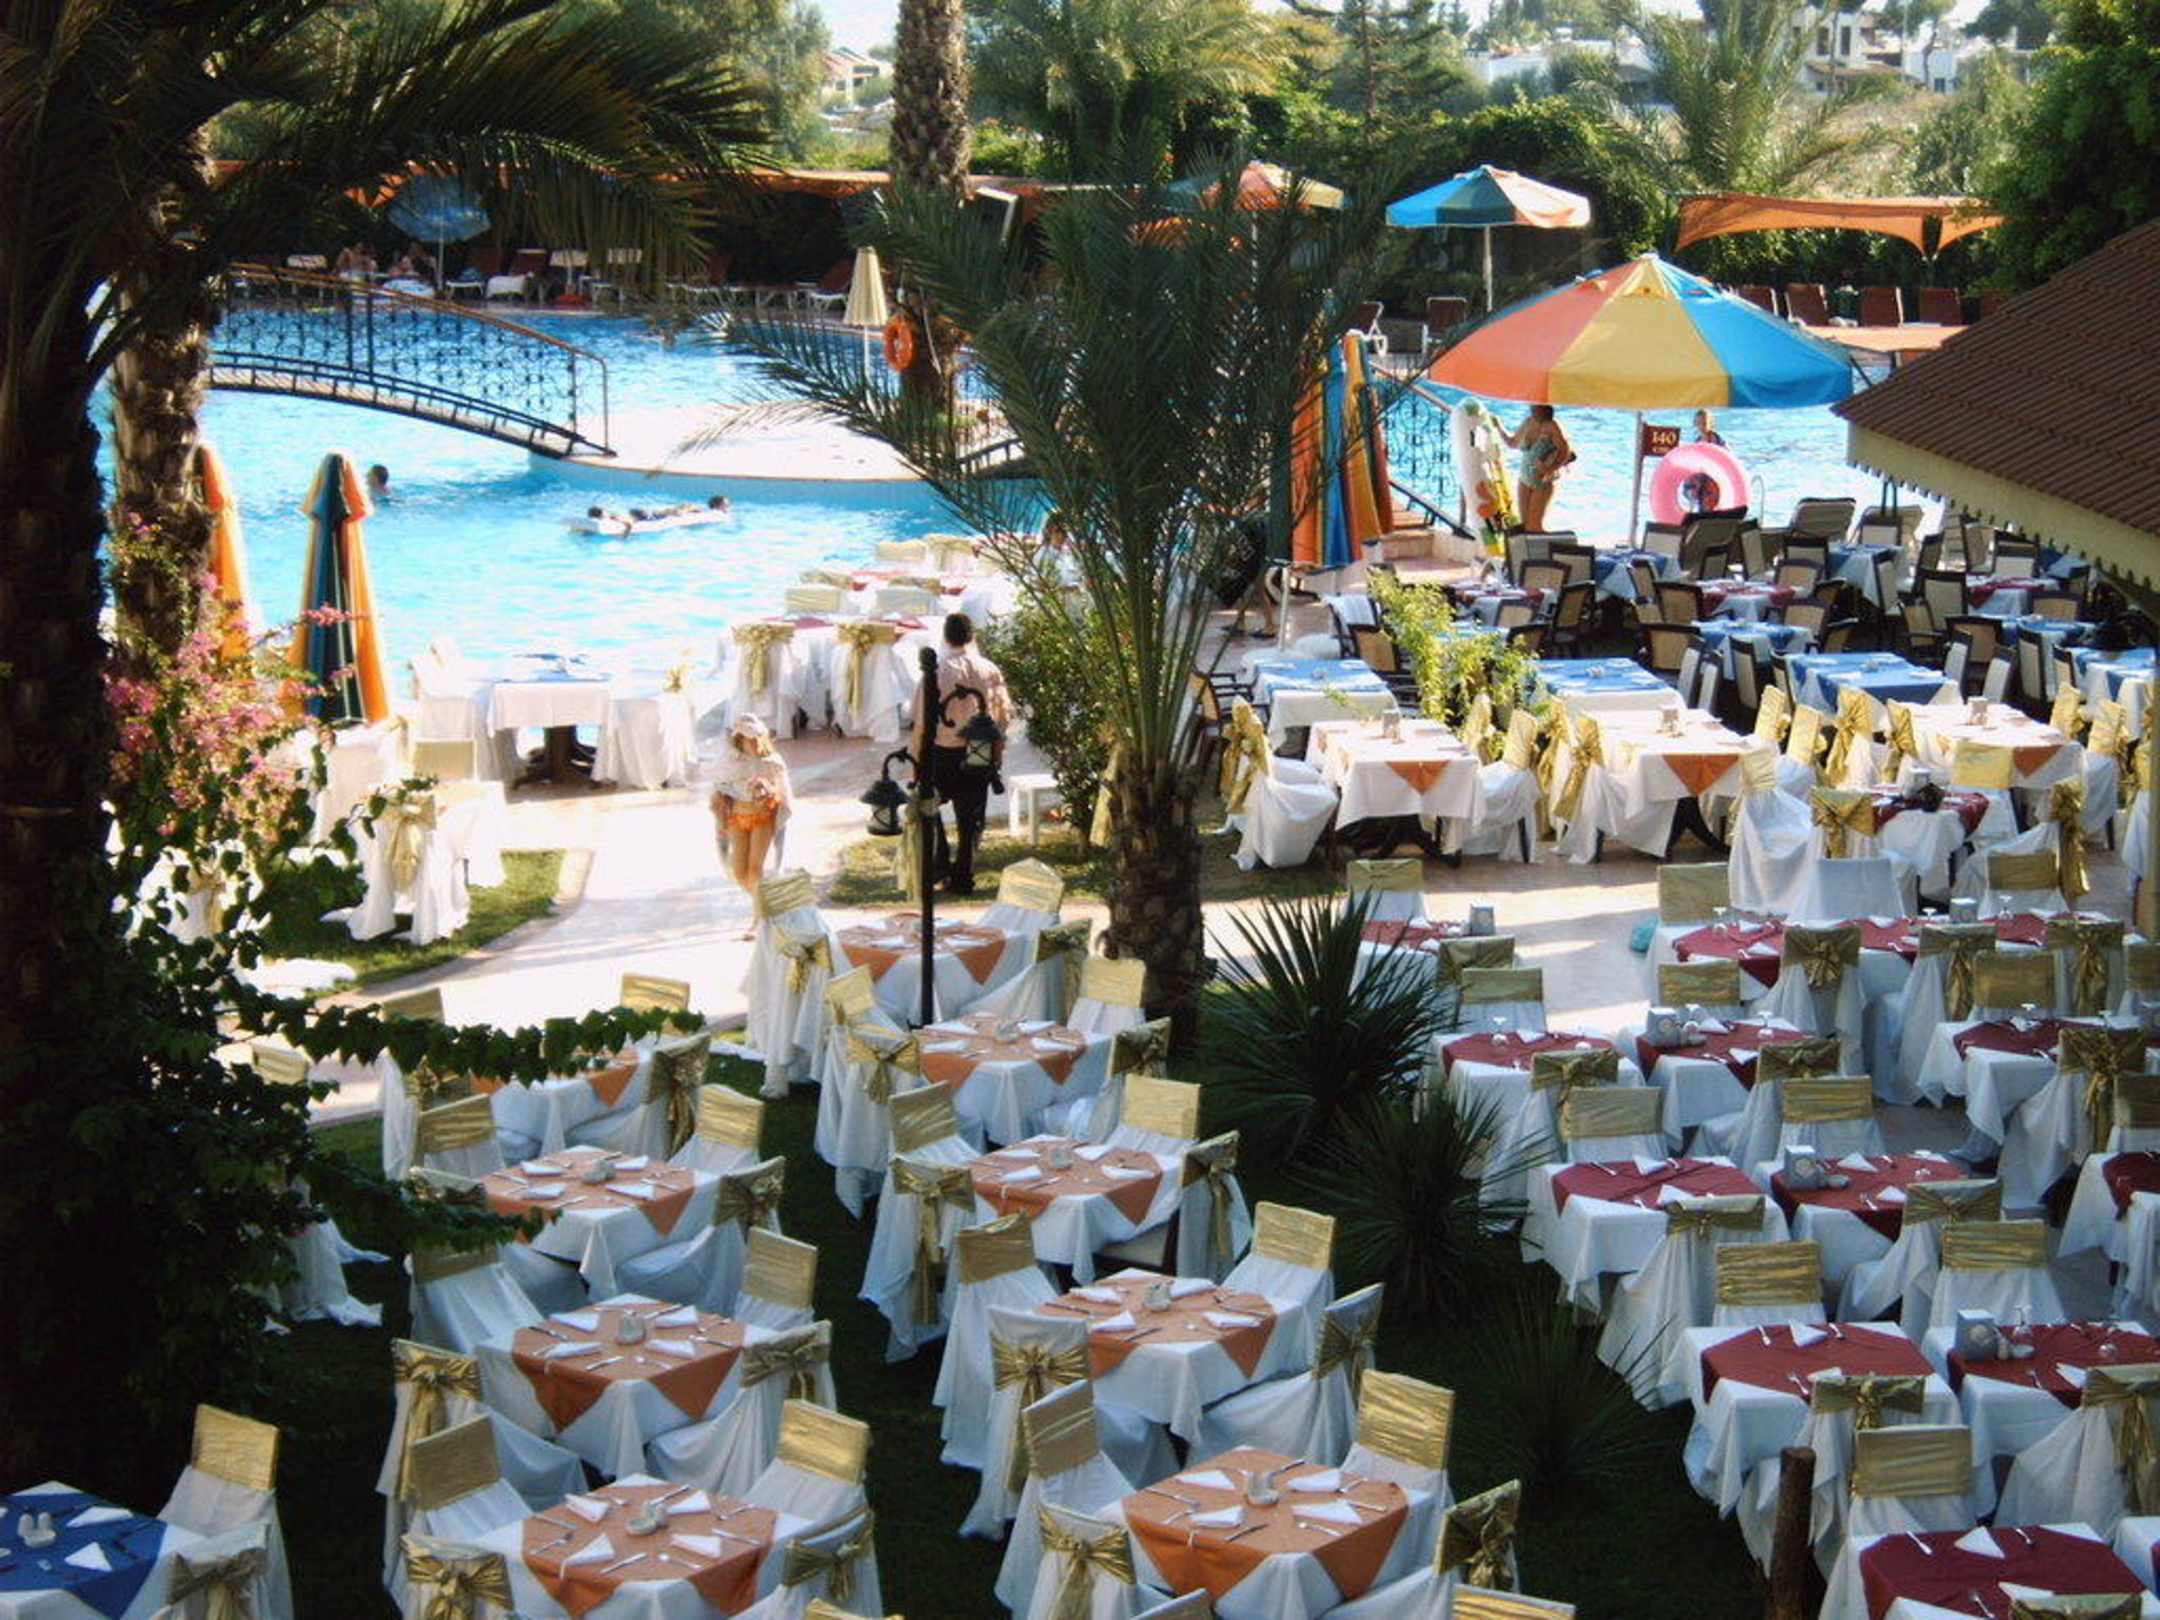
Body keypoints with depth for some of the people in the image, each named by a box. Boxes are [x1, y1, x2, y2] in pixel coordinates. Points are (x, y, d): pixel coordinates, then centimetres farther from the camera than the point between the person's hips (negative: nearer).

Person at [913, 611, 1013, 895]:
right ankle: (963, 877, 15)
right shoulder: (990, 671, -2)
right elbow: (1005, 715, 3)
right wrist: (998, 754, 14)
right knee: (971, 817, 12)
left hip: (943, 754, -3)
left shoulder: (937, 671, -12)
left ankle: (940, 862, 10)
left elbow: (922, 721, -11)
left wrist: (917, 756, -1)